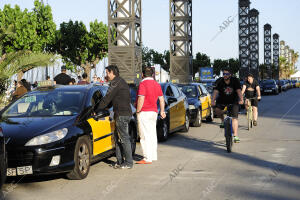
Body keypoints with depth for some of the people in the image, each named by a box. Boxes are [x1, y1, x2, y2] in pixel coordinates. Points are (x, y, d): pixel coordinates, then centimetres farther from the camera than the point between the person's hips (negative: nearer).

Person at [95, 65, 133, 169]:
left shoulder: (115, 82, -11)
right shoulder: (121, 81, 21)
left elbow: (107, 98, -11)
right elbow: (112, 100, 25)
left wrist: (97, 110, -2)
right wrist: (102, 108, 22)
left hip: (122, 114, -10)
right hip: (126, 113, 10)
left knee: (124, 138, -6)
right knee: (117, 137, 13)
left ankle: (128, 162, -3)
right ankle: (120, 161, 16)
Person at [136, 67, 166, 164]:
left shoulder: (143, 84, -14)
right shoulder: (156, 84, 11)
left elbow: (141, 99, -22)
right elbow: (161, 98, 16)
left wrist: (138, 110, -12)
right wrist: (162, 111, 23)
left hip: (144, 112, -8)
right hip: (154, 112, 8)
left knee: (145, 136, -6)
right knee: (153, 135, 15)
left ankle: (147, 158, -8)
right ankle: (153, 156, 21)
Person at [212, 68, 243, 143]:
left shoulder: (235, 81, -16)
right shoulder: (219, 81, -14)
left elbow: (239, 91, -26)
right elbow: (215, 91, -24)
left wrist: (241, 100, -43)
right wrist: (213, 101, -39)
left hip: (233, 100, -1)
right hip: (222, 99, 2)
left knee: (234, 117, -11)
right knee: (217, 109, -26)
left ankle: (235, 135, -8)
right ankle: (223, 120, 5)